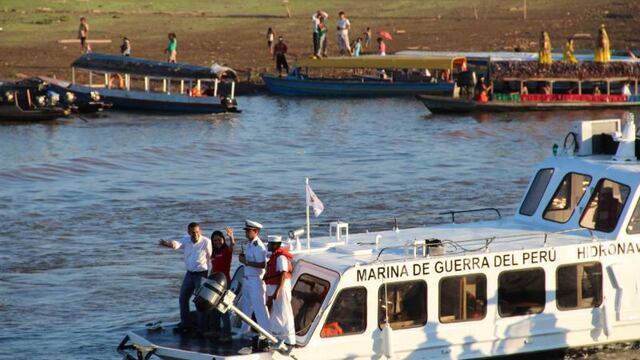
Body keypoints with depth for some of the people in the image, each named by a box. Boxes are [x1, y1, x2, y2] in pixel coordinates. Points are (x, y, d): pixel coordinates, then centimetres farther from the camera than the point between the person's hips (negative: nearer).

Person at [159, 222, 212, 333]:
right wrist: (167, 244, -45)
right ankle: (186, 324, 25)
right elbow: (176, 244, -21)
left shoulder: (206, 242, -14)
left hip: (202, 274, -6)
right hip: (189, 274, 6)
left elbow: (212, 259, -10)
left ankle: (202, 327, 5)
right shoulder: (186, 240, -2)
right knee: (183, 298, 11)